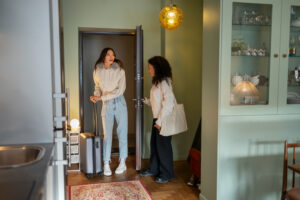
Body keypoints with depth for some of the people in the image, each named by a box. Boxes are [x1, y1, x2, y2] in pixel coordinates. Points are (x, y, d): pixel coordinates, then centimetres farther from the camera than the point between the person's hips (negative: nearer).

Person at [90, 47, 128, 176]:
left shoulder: (120, 70, -7)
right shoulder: (97, 71, 0)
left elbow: (120, 90, -13)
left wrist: (101, 97, -17)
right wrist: (96, 96, -9)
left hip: (120, 103, -1)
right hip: (106, 105, 1)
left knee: (122, 133, 5)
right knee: (107, 135, 1)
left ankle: (123, 163, 17)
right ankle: (106, 164, 11)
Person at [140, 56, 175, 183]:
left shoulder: (164, 82, -17)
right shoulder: (157, 82, 13)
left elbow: (169, 102, -24)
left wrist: (160, 121, -22)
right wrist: (146, 101, 8)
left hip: (164, 120, -9)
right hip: (157, 119, 9)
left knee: (163, 146, 1)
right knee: (154, 144, 17)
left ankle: (167, 174, 17)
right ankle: (154, 169, 33)